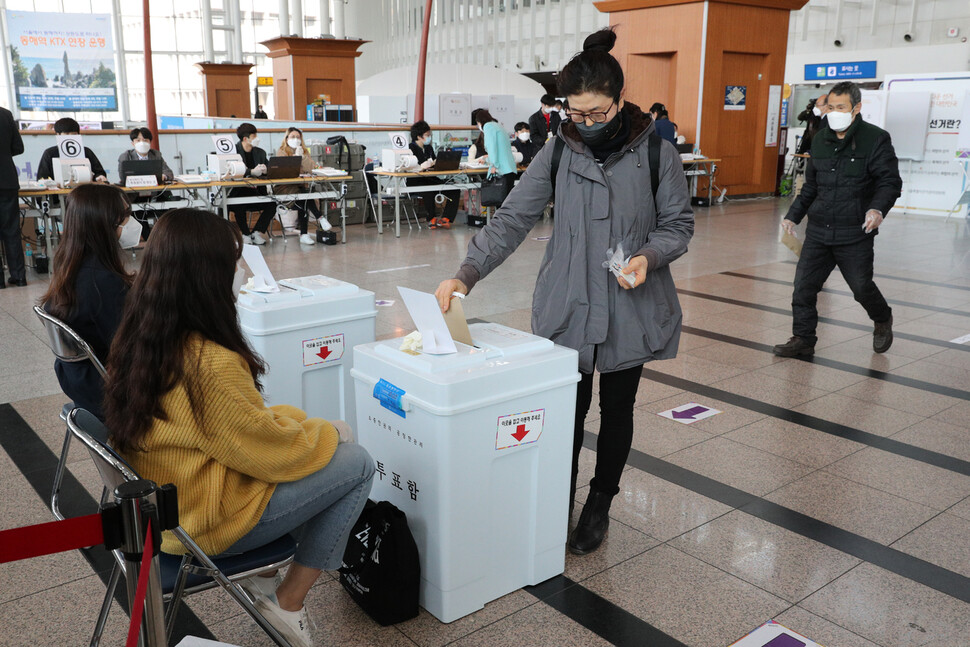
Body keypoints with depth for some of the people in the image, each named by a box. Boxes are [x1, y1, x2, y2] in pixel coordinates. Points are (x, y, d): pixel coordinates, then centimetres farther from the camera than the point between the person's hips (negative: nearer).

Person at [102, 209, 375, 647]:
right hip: (211, 522, -9)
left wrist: (302, 422, 7)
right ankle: (288, 601, 9)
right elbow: (269, 450, -19)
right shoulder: (209, 363, -31)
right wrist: (327, 432, -1)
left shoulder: (136, 340, -3)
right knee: (356, 463, -1)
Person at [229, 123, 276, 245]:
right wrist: (252, 172, -25)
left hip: (256, 191, 4)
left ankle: (256, 233, -7)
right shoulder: (234, 151, -1)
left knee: (272, 205, -21)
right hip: (239, 190, -4)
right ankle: (245, 234, -10)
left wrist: (264, 170, -12)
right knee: (239, 206, -34)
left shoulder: (260, 152, 15)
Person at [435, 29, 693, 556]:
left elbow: (678, 224, 3)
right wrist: (467, 273, -18)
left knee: (617, 409, 14)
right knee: (567, 409, 4)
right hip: (566, 308, 0)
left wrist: (649, 256, -19)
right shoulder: (558, 154, -2)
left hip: (632, 309, 0)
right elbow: (511, 220, -6)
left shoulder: (656, 153, -5)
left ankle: (599, 506, 35)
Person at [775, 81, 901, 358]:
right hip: (818, 231, 5)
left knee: (862, 286, 6)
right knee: (803, 285, 0)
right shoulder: (820, 139, 11)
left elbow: (890, 181, -7)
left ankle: (883, 320, 37)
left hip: (855, 234, -5)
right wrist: (794, 215, 16)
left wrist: (878, 208, -25)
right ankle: (803, 339, 12)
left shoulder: (876, 139, -5)